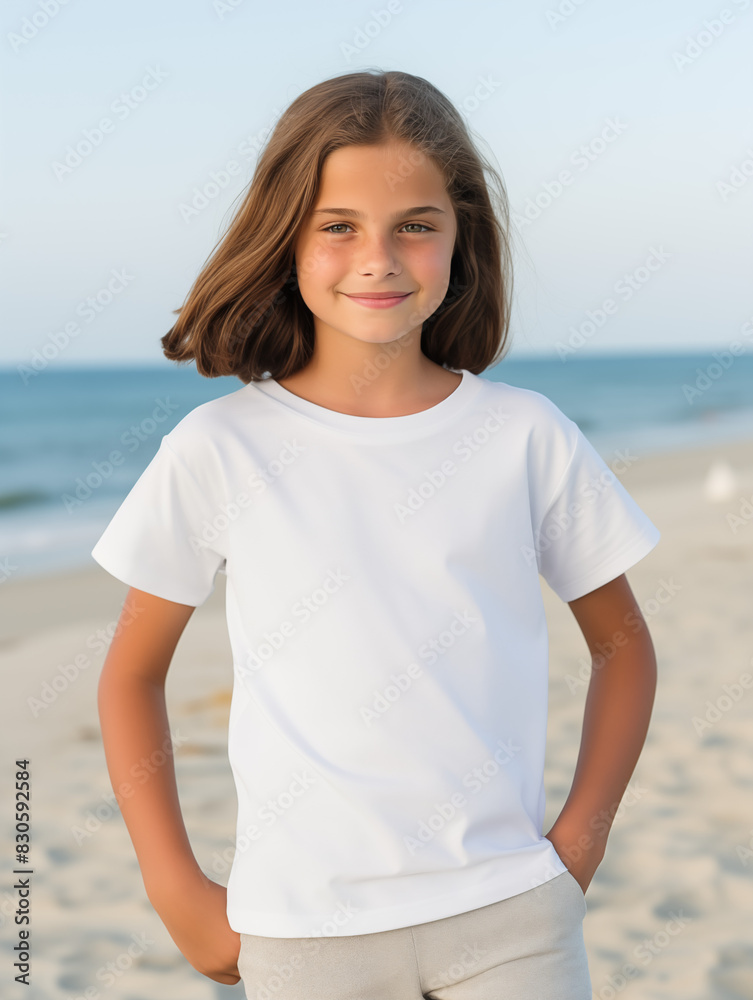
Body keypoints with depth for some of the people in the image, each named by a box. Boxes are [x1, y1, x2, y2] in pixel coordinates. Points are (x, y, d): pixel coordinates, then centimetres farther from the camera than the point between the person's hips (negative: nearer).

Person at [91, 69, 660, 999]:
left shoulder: (527, 436, -2)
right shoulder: (219, 451, -5)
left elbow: (621, 642, 10)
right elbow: (131, 675, 5)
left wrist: (579, 840, 2)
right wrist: (177, 891, 1)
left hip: (510, 907, 1)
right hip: (304, 925, 0)